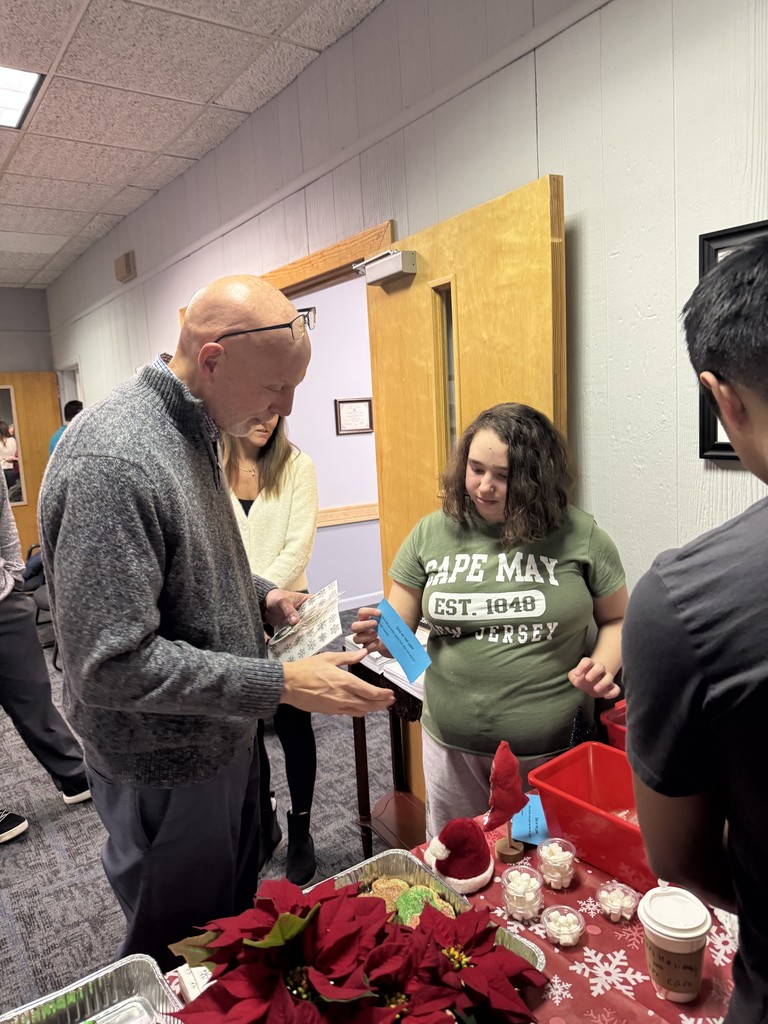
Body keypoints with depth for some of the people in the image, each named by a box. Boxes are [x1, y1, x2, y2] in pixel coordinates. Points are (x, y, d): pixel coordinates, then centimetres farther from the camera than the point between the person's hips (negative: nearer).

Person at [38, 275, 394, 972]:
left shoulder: (191, 431, 2)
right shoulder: (112, 461, -30)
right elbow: (111, 665, -30)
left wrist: (262, 596, 0)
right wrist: (280, 685, -28)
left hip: (220, 737, 9)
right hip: (164, 768, -8)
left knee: (235, 916, 29)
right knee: (182, 958, 18)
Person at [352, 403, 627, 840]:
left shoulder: (580, 536, -7)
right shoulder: (431, 534, -3)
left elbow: (617, 620, 5)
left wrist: (604, 665, -13)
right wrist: (380, 636, -18)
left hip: (554, 748, -1)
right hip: (453, 746, 2)